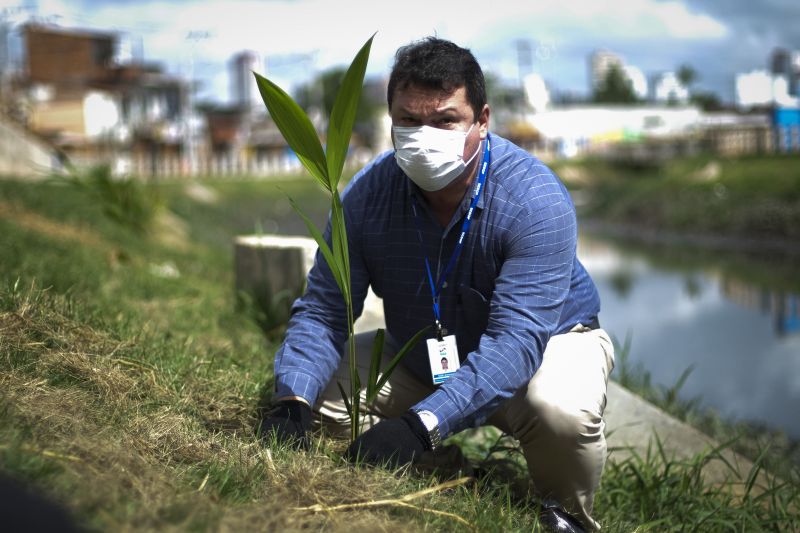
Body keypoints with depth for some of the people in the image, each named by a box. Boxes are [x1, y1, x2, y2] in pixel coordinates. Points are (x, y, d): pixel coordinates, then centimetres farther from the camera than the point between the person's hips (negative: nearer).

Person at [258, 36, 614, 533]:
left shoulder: (536, 201, -30)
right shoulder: (368, 194, -17)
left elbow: (515, 341, -38)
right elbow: (322, 309, -15)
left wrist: (422, 424, -51)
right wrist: (292, 403, -35)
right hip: (422, 358, 4)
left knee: (562, 410, -36)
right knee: (319, 385, -13)